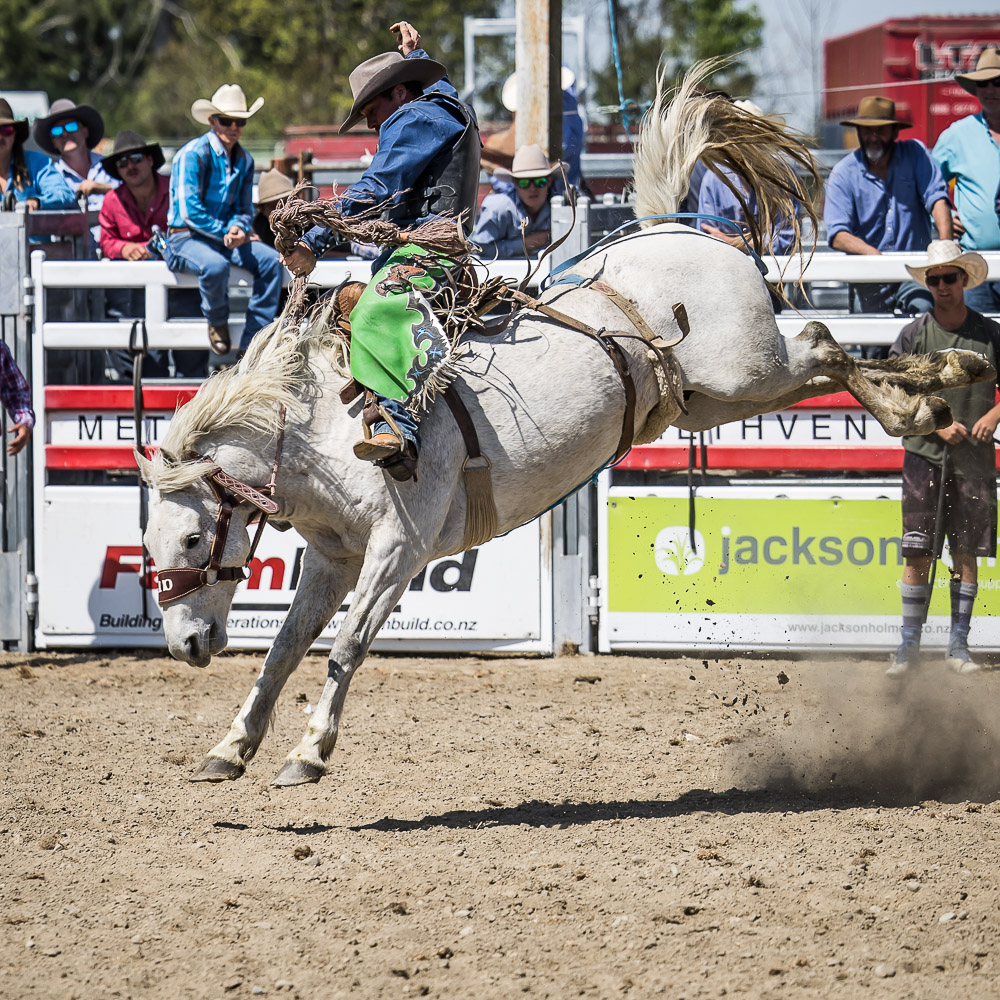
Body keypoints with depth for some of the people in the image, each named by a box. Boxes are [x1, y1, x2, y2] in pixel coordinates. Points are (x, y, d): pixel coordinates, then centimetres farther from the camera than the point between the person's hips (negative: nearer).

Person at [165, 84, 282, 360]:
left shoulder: (244, 161, 11)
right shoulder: (194, 154, -12)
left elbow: (243, 209, 15)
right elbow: (189, 210, -17)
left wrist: (238, 228, -10)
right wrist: (225, 233, -18)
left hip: (224, 238, 7)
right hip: (185, 239, -7)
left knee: (271, 259, -18)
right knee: (215, 265, -38)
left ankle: (252, 342, -17)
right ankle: (217, 323, -6)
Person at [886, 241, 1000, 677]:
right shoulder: (914, 334, 2)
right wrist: (938, 425, -12)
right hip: (925, 452, -1)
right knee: (917, 554, -4)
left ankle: (958, 646, 9)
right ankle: (909, 645, 3)